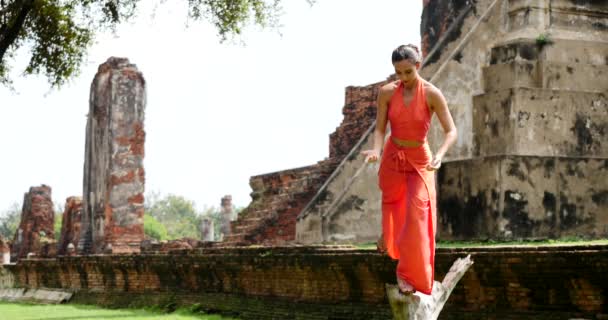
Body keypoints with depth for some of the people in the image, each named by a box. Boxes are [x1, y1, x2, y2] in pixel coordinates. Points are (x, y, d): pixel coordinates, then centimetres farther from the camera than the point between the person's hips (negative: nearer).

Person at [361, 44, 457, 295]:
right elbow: (380, 128, -10)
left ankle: (406, 273, -1)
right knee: (391, 202, 20)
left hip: (420, 161, -2)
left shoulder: (432, 94, -18)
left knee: (416, 217, -10)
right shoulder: (387, 92, -10)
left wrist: (440, 155, -36)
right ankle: (387, 235, 52)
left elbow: (451, 131, -18)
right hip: (392, 156, 2)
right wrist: (376, 151, -30)